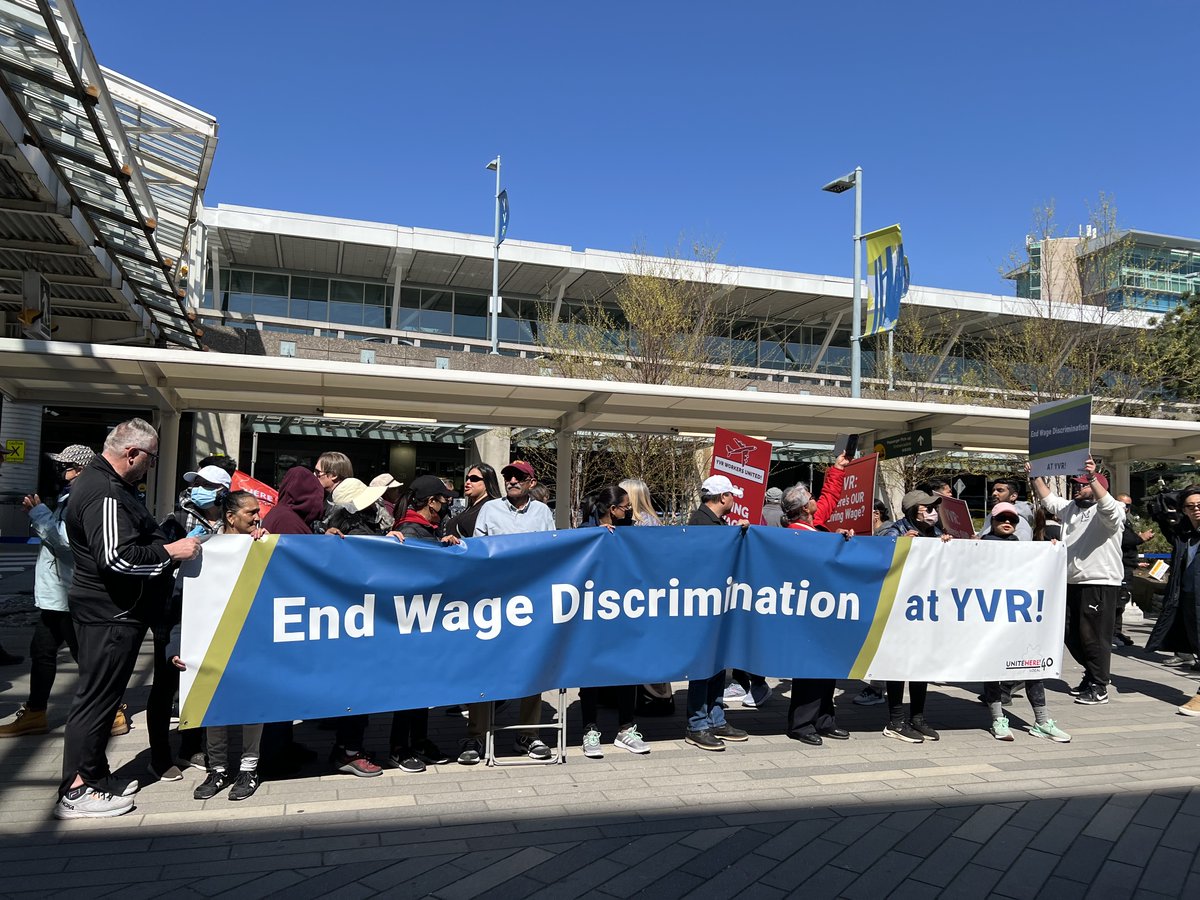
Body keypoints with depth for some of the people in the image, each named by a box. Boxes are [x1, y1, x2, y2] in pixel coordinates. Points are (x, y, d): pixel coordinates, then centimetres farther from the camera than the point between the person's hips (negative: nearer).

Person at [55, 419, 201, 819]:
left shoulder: (110, 485, 14)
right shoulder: (104, 495, -22)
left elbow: (136, 541, 25)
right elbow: (116, 558, -29)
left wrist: (170, 548, 14)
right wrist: (170, 552, -21)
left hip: (113, 610, 11)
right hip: (110, 614, -11)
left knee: (101, 696, 17)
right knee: (96, 699, -2)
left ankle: (96, 776, 28)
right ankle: (77, 792, 8)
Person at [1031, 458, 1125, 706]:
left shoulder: (1111, 512, -8)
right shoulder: (1070, 508, 16)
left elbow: (1108, 506, -29)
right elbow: (1048, 499, 21)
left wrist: (1093, 477, -41)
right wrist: (1036, 477, 10)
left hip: (1100, 584, -8)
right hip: (1072, 583, 8)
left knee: (1094, 636, -5)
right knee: (1071, 635, 13)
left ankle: (1099, 689, 6)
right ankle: (1092, 674, 30)